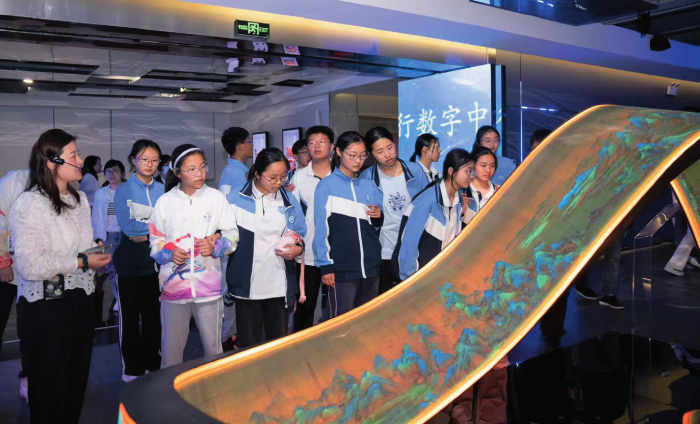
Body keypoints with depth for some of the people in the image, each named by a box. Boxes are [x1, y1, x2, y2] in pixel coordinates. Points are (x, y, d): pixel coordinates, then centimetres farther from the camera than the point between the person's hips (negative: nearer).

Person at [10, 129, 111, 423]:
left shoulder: (79, 198, 10)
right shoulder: (30, 203, -14)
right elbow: (28, 265, -22)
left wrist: (95, 254, 4)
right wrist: (81, 262, -17)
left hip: (80, 299, 7)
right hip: (45, 307, -7)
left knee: (77, 382, 13)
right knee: (50, 389, 6)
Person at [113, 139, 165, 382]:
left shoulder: (163, 191, 4)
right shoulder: (123, 191, -6)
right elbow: (127, 226, -17)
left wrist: (144, 234, -14)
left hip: (156, 261, 3)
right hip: (131, 262, -3)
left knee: (154, 315, 13)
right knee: (130, 317, 9)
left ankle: (153, 364, 27)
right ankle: (132, 368, 22)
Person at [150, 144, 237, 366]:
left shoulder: (216, 197, 1)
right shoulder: (165, 201, 2)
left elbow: (232, 234, 2)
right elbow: (155, 242, 5)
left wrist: (215, 246, -16)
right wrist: (169, 254, -14)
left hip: (208, 283, 0)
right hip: (174, 283, 1)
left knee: (213, 347, 9)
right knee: (171, 348, 9)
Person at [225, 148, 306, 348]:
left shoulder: (290, 202, 6)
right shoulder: (235, 199, -4)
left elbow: (301, 236, 10)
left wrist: (297, 248, -11)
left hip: (280, 286, 3)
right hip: (246, 286, -2)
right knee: (248, 345, 9)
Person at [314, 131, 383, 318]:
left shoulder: (369, 186, 12)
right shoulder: (327, 185, -2)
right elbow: (321, 229, -5)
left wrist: (379, 218, -6)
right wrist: (325, 264, -9)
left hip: (371, 266, 5)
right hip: (341, 268, -5)